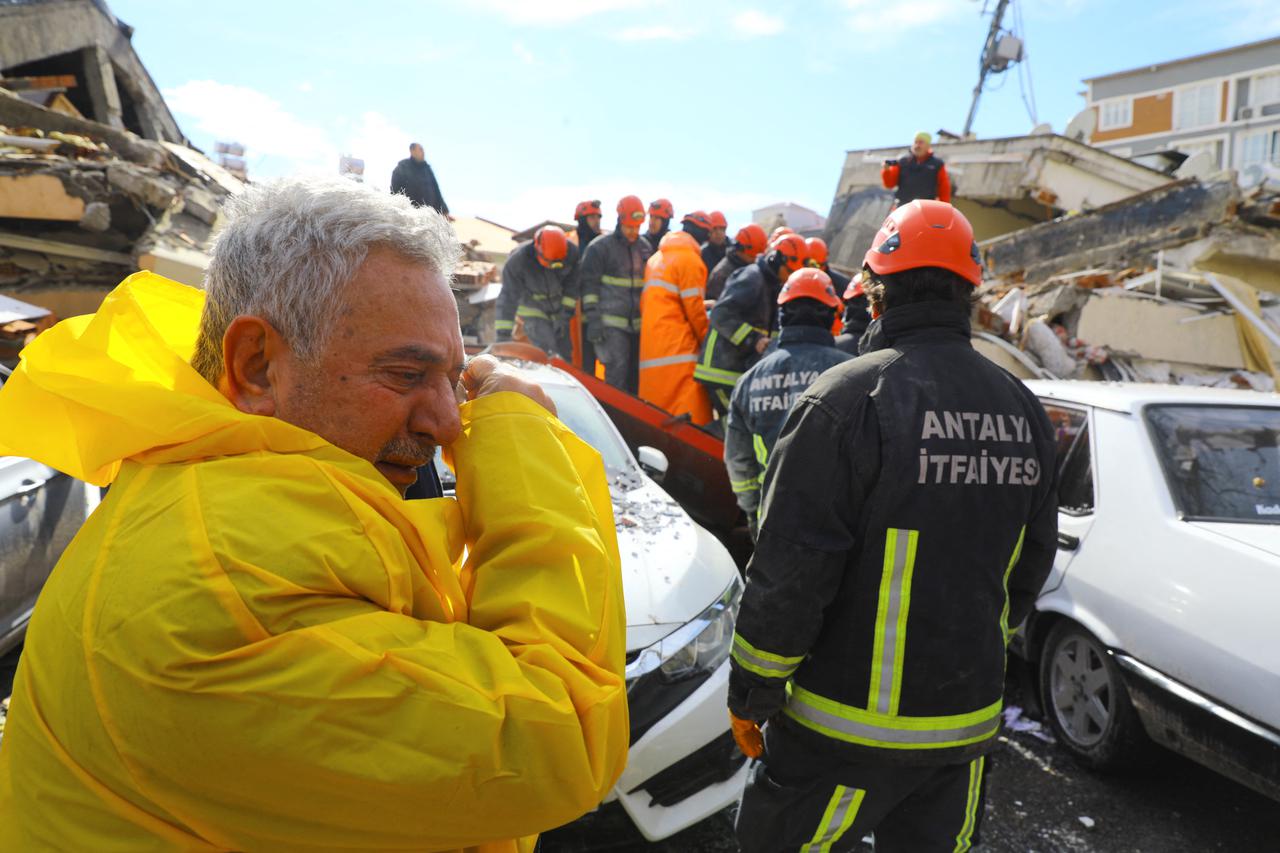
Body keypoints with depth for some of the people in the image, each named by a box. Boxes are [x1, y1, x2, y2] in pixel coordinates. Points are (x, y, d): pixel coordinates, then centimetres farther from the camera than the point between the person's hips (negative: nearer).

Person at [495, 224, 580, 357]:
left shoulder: (572, 252, -25)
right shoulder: (518, 260, -32)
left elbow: (572, 286, -10)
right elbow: (508, 297, -29)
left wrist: (565, 315, -14)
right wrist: (503, 334, -32)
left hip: (559, 307, 4)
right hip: (532, 309, -3)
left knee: (566, 353, 9)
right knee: (545, 354, -17)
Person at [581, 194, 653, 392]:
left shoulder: (645, 247, 14)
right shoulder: (600, 247, -4)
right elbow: (590, 284, -6)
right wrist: (593, 320, -13)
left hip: (638, 323, 6)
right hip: (611, 323, -6)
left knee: (635, 372, 8)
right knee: (618, 368, -15)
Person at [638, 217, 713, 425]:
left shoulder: (654, 259, 19)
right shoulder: (689, 259, -6)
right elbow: (694, 308, -9)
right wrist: (708, 341, 1)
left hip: (650, 346, 8)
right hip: (680, 347, -8)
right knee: (691, 415, -10)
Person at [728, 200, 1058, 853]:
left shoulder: (847, 400, -18)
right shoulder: (1024, 412, 3)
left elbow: (788, 573, -19)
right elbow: (1030, 566, 12)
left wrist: (750, 695, -7)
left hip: (845, 728, -6)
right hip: (969, 722, 6)